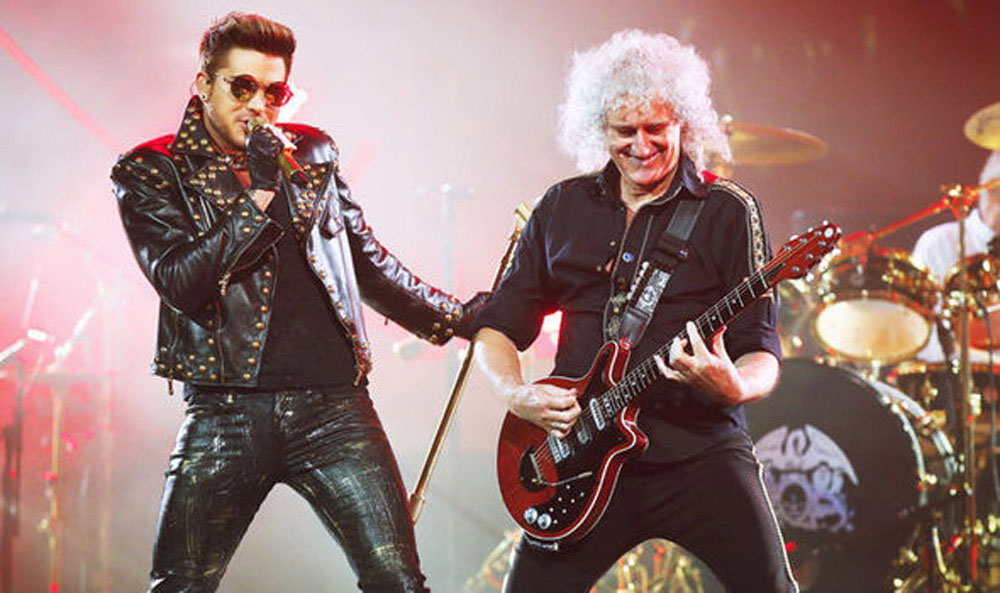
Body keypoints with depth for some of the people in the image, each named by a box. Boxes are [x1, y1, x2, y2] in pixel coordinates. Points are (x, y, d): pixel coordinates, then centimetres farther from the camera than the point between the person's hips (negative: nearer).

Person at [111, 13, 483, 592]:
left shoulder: (313, 152, 16)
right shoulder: (148, 172, 4)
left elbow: (369, 263, 26)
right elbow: (179, 283, -10)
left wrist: (460, 318, 27)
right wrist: (260, 195, -13)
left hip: (334, 407, 2)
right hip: (227, 409, -2)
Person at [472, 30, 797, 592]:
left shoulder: (727, 212, 1)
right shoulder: (563, 208, 11)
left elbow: (763, 356, -3)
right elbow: (499, 324, 17)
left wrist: (732, 387, -25)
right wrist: (517, 394, -3)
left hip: (699, 453, -2)